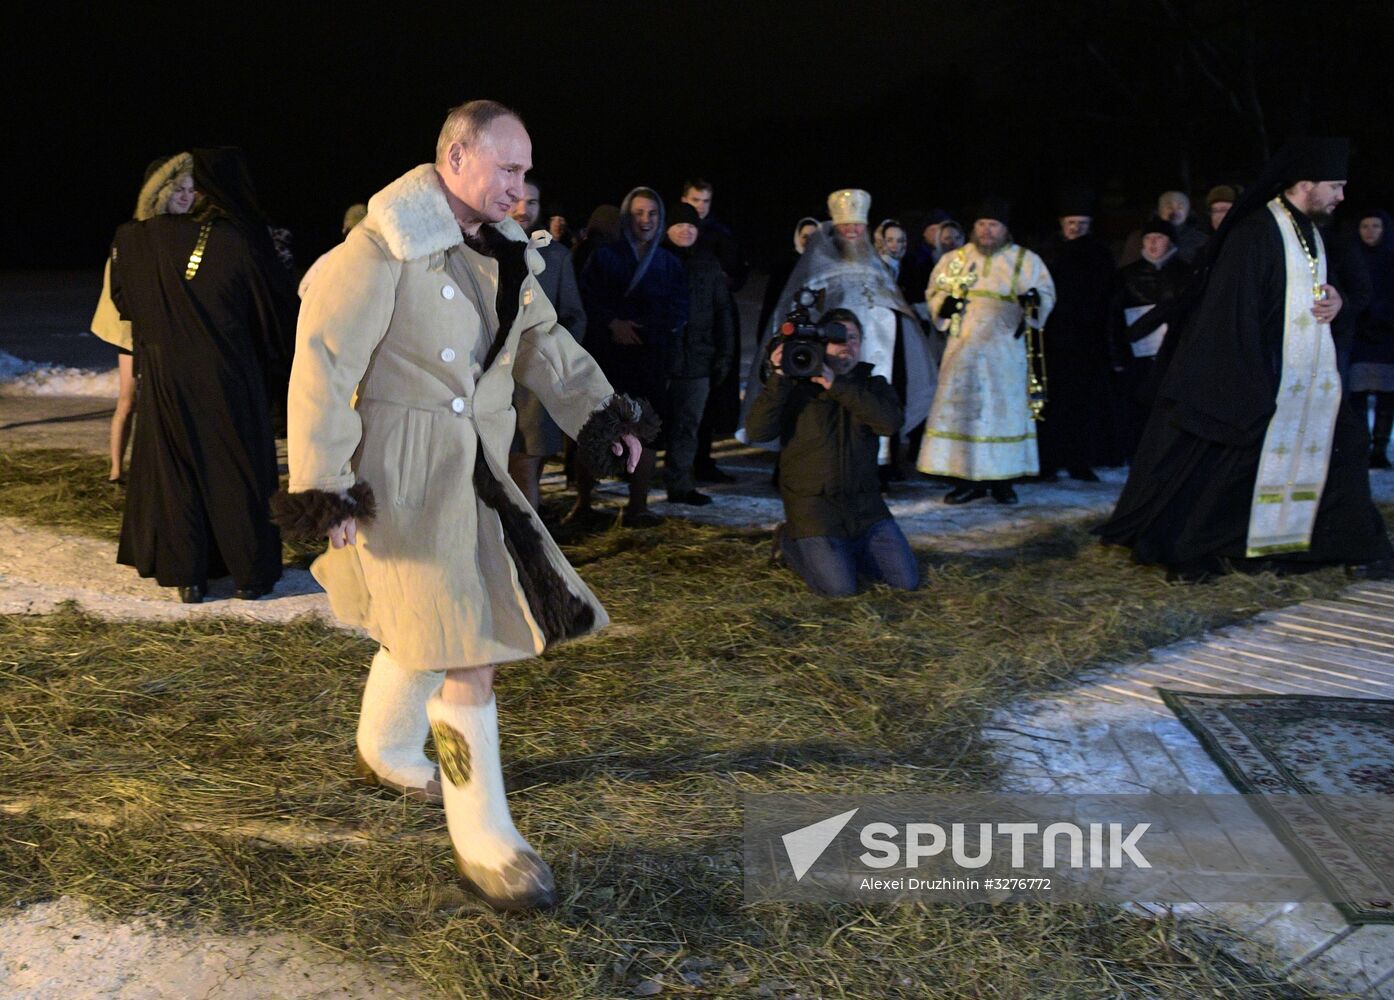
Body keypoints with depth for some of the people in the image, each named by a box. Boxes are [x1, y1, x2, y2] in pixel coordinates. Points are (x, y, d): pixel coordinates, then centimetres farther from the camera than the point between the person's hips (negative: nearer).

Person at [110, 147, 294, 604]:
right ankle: (250, 573, 12)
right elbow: (277, 309, -6)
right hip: (230, 378, -2)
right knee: (239, 471, 8)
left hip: (169, 375, 3)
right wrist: (280, 370, 8)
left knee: (177, 469, 11)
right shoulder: (243, 241, -11)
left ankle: (187, 575, 13)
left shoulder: (156, 235, -2)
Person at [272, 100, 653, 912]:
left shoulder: (501, 253, 10)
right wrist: (324, 489, -19)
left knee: (428, 627, 21)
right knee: (465, 647, -9)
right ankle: (484, 839, 2)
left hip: (474, 467, 8)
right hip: (402, 473, -8)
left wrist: (600, 413, 1)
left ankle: (386, 753, 47)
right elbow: (324, 366, -18)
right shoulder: (384, 249, -16)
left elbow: (544, 343, 15)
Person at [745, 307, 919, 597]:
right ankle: (790, 543, 12)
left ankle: (848, 549, 23)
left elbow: (890, 422, -15)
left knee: (906, 581, -1)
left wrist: (836, 385, -20)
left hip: (864, 505, 4)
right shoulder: (795, 387, -2)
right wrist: (778, 378, -24)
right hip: (813, 507, -4)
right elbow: (757, 431, -15)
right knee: (839, 588, -16)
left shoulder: (873, 386, 8)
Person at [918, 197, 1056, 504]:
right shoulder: (955, 258, 12)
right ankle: (968, 479, 3)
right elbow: (935, 292, 16)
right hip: (964, 347, 1)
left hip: (1005, 347, -1)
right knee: (961, 407, -4)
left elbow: (1047, 292, 6)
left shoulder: (1026, 260, 8)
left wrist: (1035, 300, -18)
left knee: (1005, 408, -2)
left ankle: (1002, 479, 6)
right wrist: (944, 304, -7)